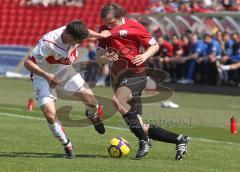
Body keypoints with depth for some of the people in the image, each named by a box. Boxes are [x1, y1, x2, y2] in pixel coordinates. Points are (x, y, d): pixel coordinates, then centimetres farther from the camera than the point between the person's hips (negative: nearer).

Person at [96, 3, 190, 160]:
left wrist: (145, 56, -19)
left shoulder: (133, 26, -6)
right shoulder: (104, 30, 9)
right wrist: (105, 58, -18)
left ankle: (144, 141, -26)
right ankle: (179, 140, 11)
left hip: (135, 75, -6)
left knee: (118, 101, -35)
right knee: (140, 128, 0)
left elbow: (155, 46, 0)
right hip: (118, 78, 6)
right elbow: (99, 57, 5)